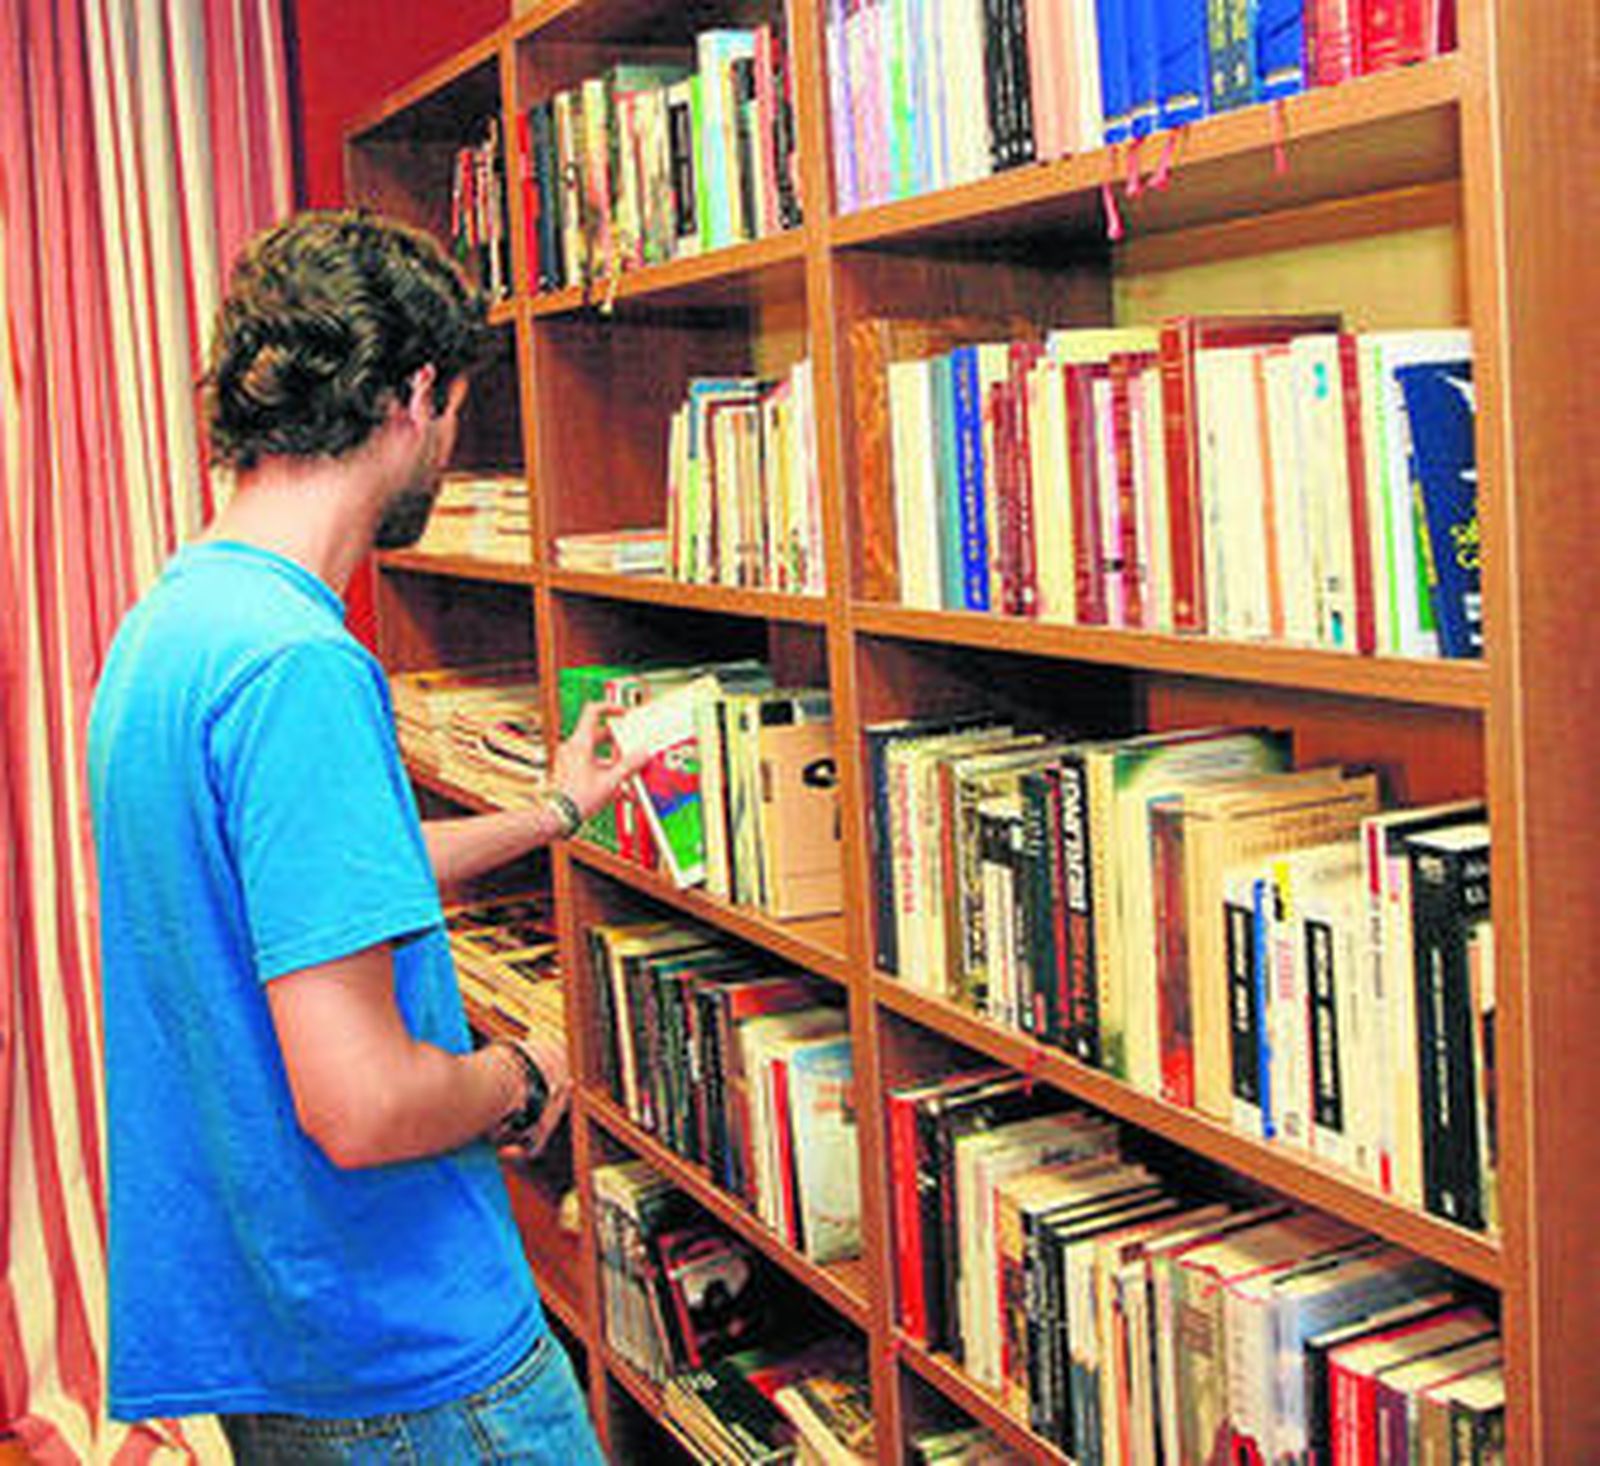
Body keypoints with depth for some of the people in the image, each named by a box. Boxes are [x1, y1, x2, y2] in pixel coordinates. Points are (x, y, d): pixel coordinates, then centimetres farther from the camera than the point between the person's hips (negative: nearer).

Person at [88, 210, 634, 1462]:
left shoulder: (170, 617, 5)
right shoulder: (299, 667, -26)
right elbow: (362, 1108, -30)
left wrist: (554, 812, 32)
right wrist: (520, 1077, -9)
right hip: (407, 1358, -9)